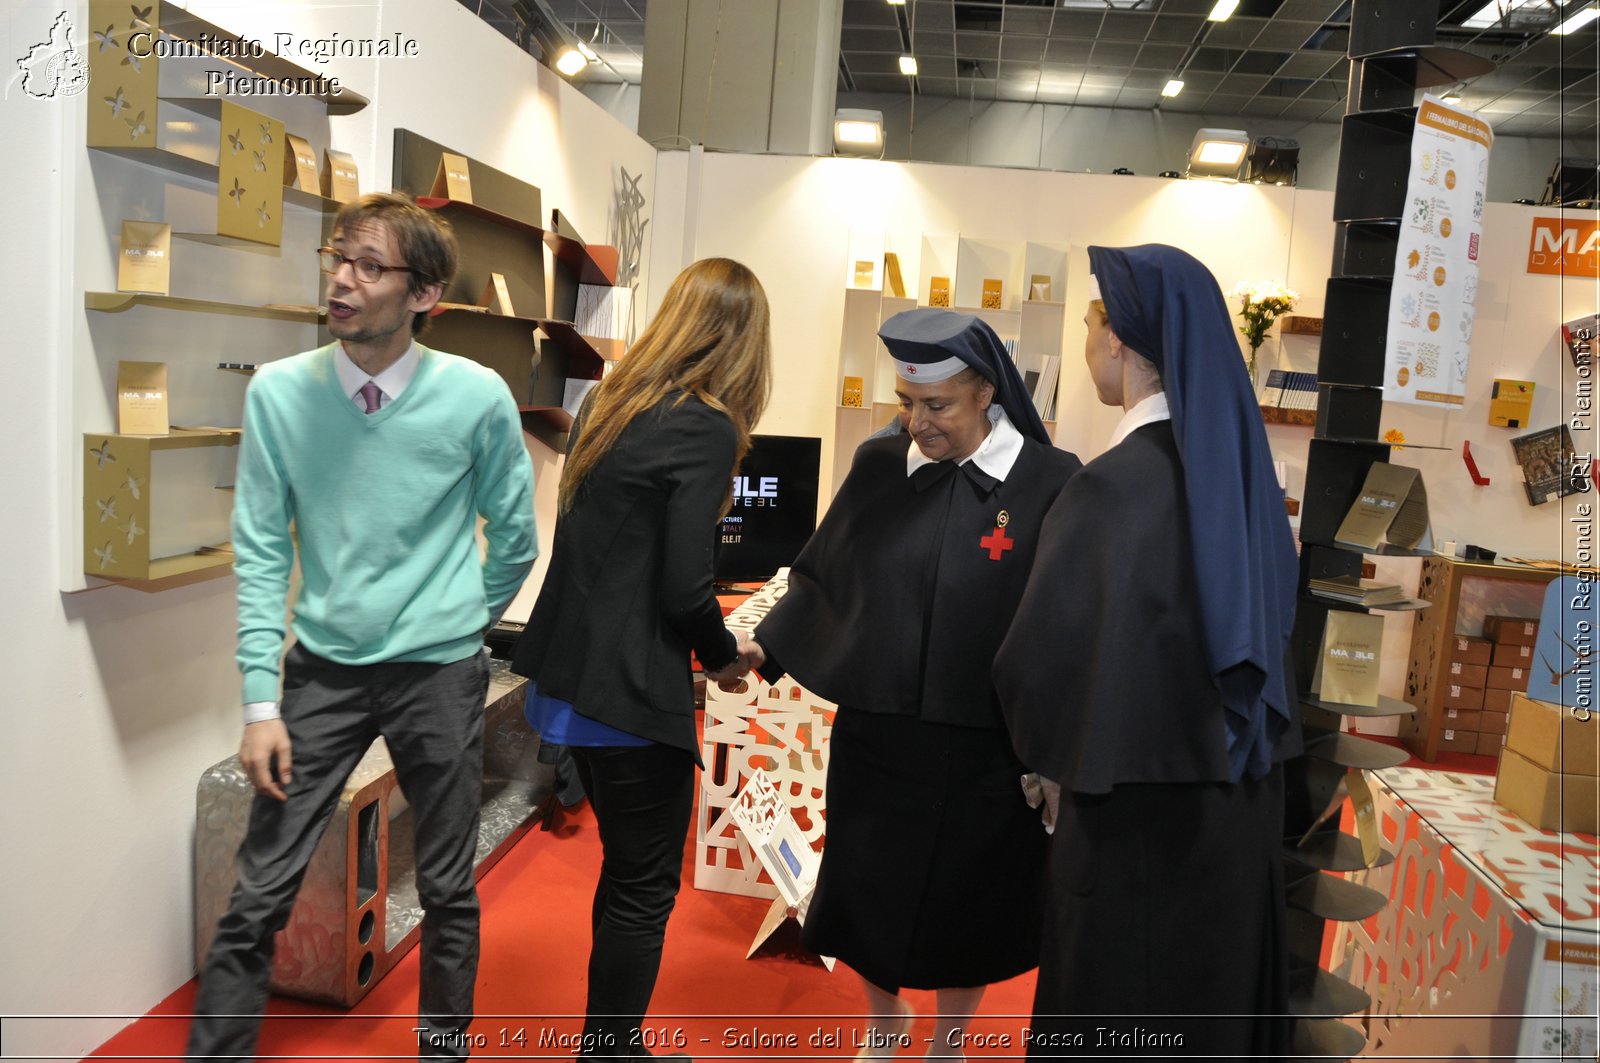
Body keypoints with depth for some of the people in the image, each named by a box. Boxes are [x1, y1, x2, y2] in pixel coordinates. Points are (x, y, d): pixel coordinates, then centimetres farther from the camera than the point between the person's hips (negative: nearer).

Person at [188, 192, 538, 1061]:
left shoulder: (478, 397, -10)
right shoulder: (279, 393, -6)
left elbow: (514, 538, 2)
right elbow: (260, 553, -3)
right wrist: (261, 703, -6)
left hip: (440, 675, 0)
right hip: (324, 670, 1)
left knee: (448, 894, 13)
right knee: (257, 899, 3)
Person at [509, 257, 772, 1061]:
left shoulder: (607, 401, 8)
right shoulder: (706, 428, -16)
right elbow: (683, 589, -19)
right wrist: (725, 657, 0)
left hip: (569, 676, 9)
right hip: (631, 692, -9)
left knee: (626, 869, 23)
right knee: (645, 888, 8)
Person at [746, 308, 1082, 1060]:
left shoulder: (1050, 485, -11)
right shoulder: (878, 467, -2)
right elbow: (821, 576, 7)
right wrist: (766, 647, -3)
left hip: (983, 750, -2)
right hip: (873, 732, 3)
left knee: (963, 904, 16)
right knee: (863, 891, 16)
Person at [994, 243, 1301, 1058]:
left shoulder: (1114, 485, -22)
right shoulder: (1235, 460, 0)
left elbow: (1042, 657, -18)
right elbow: (1271, 619, 11)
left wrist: (1053, 756, 3)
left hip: (1140, 803, -7)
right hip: (1239, 788, 7)